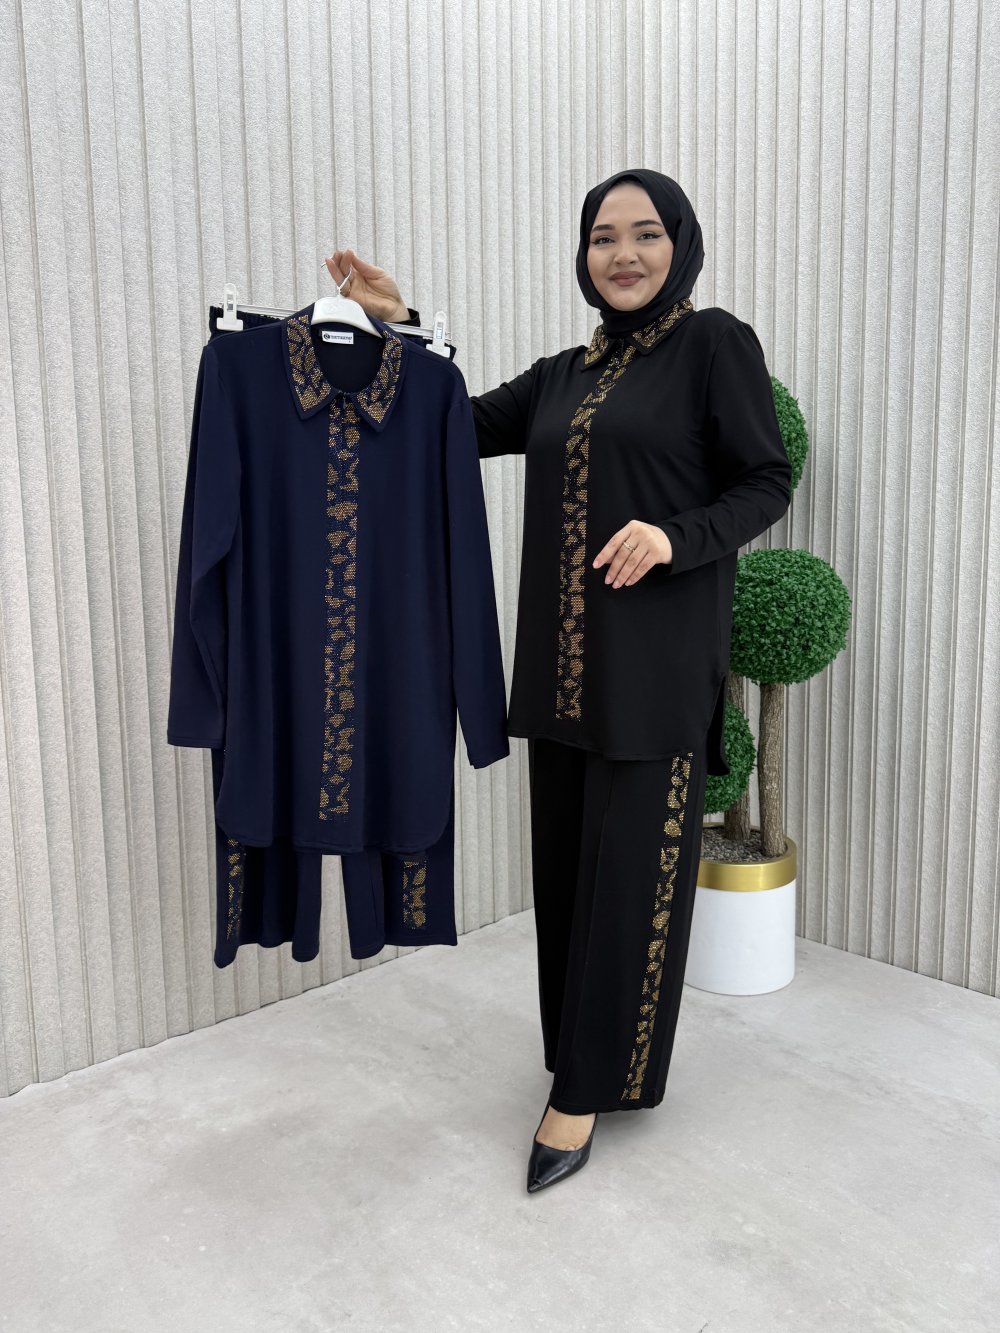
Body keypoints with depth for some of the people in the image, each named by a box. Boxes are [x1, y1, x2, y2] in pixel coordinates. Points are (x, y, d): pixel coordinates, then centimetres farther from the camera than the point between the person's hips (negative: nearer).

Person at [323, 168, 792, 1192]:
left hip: (658, 657, -6)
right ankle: (590, 1051, 31)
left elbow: (768, 484, -4)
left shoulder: (715, 344, -1)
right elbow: (466, 426, 19)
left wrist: (675, 537, -21)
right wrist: (399, 324, 9)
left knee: (629, 867, 0)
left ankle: (585, 1089, 15)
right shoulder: (563, 374, 16)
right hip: (563, 652, 6)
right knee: (565, 860, 11)